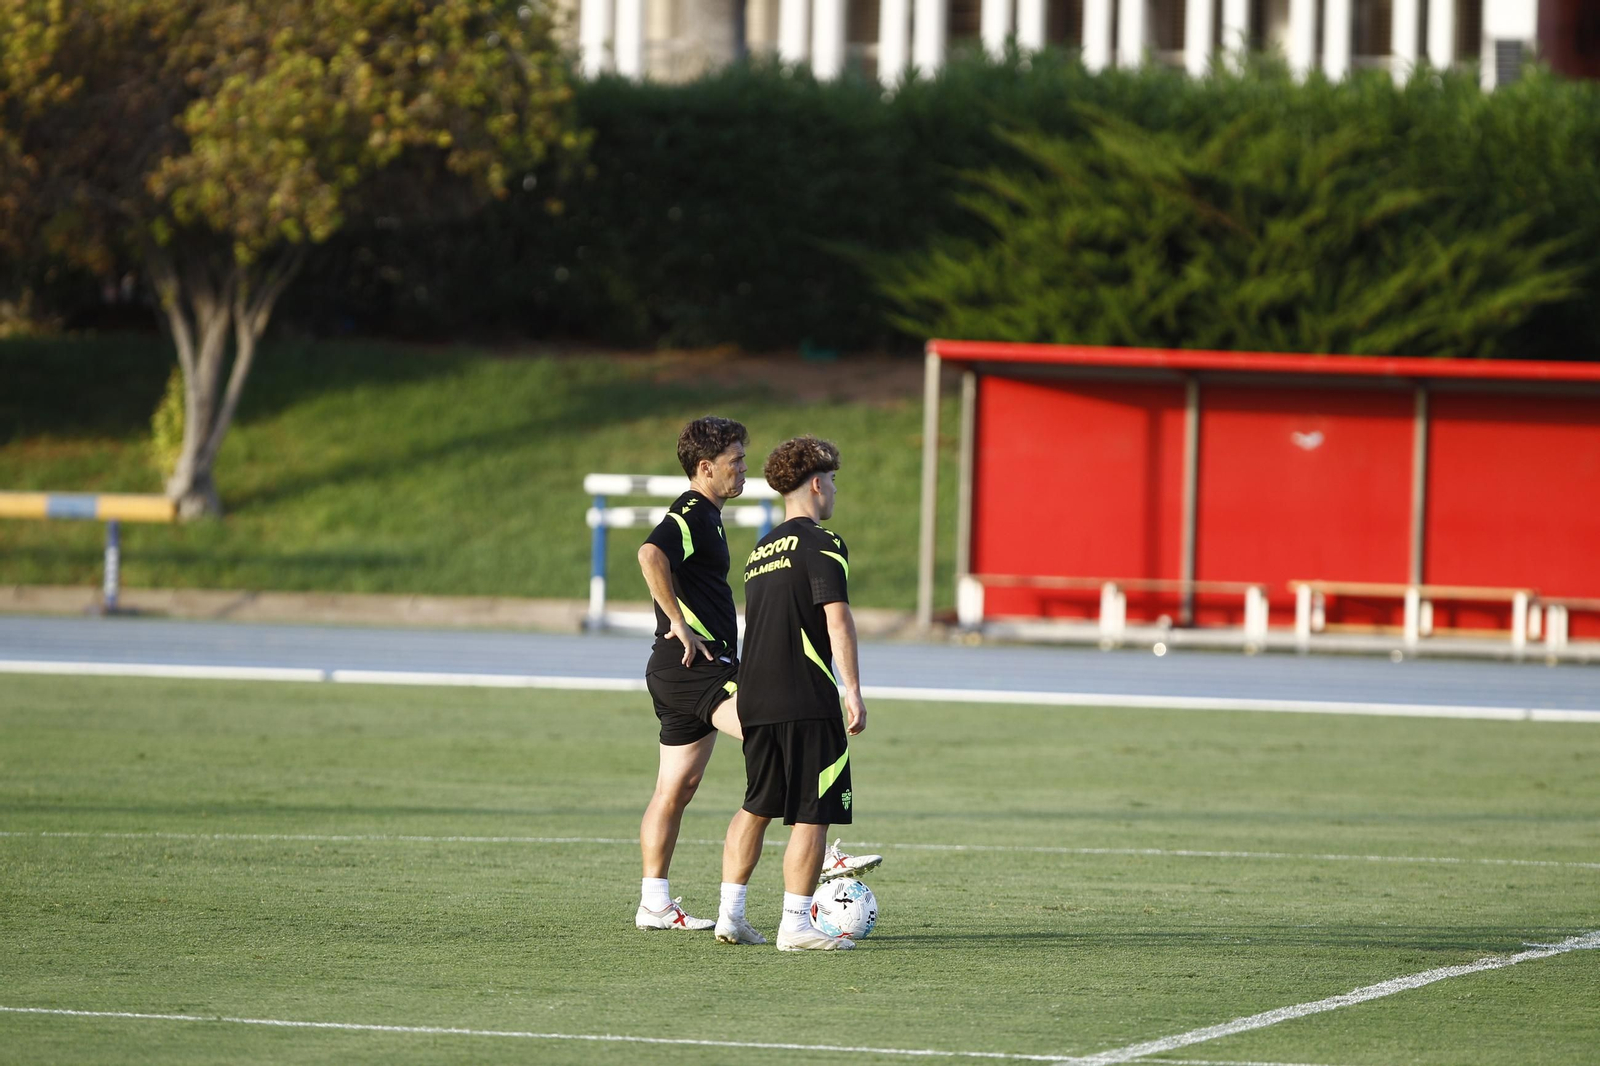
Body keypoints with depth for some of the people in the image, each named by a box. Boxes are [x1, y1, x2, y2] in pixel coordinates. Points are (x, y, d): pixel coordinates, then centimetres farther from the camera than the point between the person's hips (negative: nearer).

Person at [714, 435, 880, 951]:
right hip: (807, 700, -8)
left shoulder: (762, 550, 17)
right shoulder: (822, 544, -8)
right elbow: (837, 620, -16)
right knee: (813, 812, -3)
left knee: (756, 807, 18)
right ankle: (796, 923, -5)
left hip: (754, 696, 8)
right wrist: (853, 691, -15)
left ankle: (730, 913, 16)